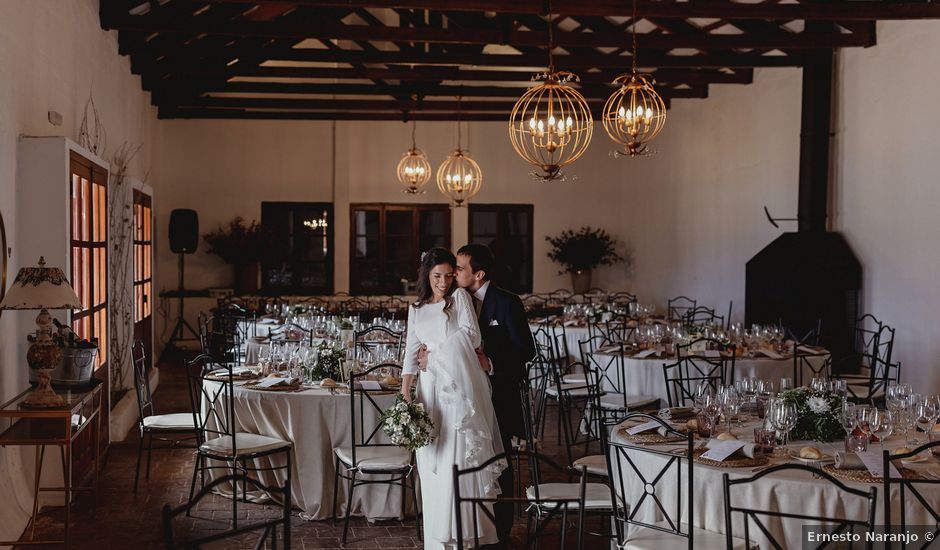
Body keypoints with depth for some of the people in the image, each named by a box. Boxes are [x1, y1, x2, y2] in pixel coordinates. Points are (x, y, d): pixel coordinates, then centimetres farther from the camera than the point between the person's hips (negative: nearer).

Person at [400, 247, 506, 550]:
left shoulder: (460, 296, 8)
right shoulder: (416, 309, 18)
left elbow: (471, 335, -5)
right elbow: (411, 353, 11)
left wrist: (434, 352, 2)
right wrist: (405, 392, -2)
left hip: (460, 385, -3)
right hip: (431, 389, 4)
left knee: (461, 456, -6)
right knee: (432, 462, 1)